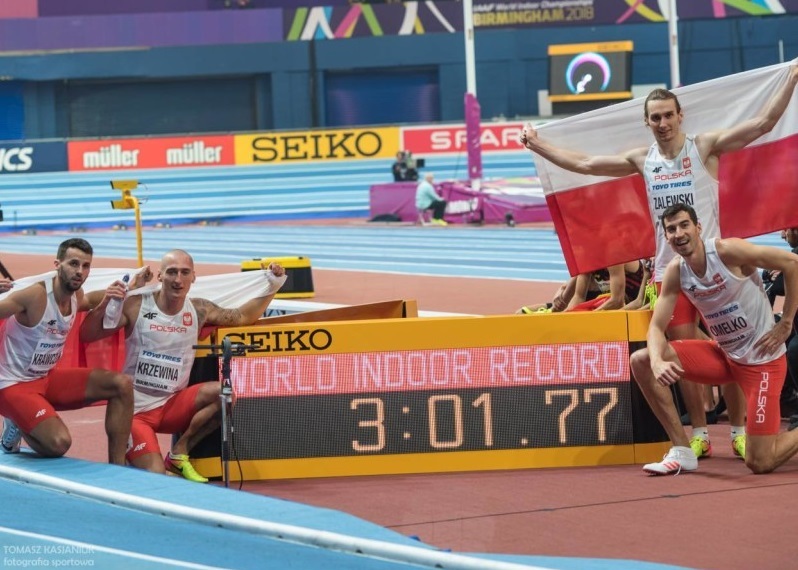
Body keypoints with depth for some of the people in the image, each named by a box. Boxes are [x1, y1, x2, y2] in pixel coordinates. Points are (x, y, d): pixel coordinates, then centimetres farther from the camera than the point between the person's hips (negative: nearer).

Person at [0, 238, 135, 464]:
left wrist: (108, 299, 5)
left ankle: (117, 467, 1)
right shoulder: (35, 296, -24)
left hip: (48, 379, 8)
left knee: (122, 384, -4)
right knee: (59, 443, -28)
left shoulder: (77, 298, 2)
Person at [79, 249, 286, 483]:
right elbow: (85, 335, -12)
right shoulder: (136, 306, -11)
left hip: (172, 406, 5)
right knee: (156, 478, -22)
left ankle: (179, 453, -3)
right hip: (135, 410, -5)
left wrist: (271, 287, 2)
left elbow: (242, 317, 14)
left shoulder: (199, 310, 1)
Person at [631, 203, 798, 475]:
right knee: (641, 361, -7)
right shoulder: (675, 272, -4)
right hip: (723, 354, 6)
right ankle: (682, 451, -1)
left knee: (760, 463, -11)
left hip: (762, 359, -6)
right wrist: (657, 362, -28)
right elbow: (657, 327, -5)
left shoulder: (727, 250, -21)